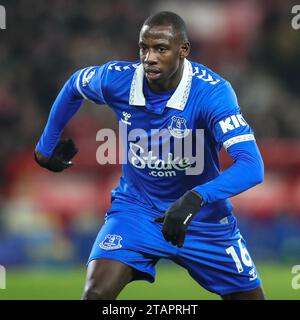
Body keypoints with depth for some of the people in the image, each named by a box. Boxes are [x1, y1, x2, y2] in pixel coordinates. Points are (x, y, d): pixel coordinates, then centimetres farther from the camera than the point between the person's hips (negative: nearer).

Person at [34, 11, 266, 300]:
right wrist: (46, 144, 15)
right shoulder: (117, 79, -16)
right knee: (97, 292, -21)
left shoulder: (212, 91, -26)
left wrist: (196, 198, -50)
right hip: (135, 208, 1)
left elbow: (252, 166, -36)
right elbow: (75, 85, 9)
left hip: (202, 218, -1)